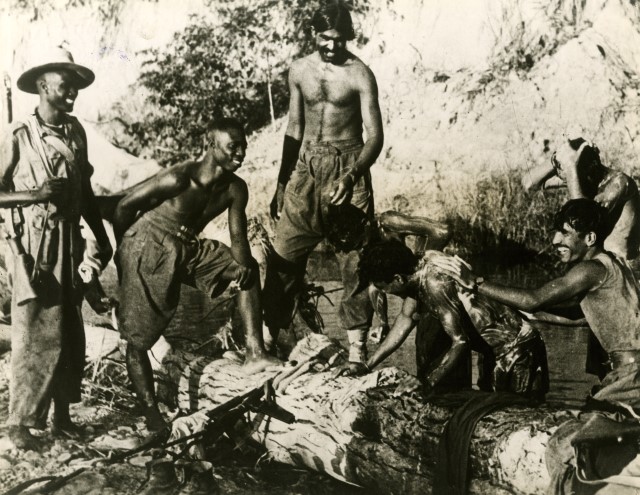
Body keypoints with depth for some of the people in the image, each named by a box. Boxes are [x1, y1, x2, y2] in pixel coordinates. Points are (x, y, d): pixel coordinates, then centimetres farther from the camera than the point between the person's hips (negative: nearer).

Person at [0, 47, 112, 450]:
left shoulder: (76, 131, 7)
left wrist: (103, 237, 17)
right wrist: (36, 194, -21)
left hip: (70, 244, 6)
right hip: (35, 247, -6)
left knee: (71, 335, 11)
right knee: (36, 336, -3)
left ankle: (62, 413, 24)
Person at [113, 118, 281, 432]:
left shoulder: (235, 189, -8)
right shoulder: (180, 178, -27)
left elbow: (238, 237, -3)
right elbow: (125, 206, -17)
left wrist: (244, 265, -25)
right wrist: (123, 251, -4)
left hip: (188, 249, 7)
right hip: (148, 249, -7)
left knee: (248, 268, 8)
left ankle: (254, 353, 6)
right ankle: (151, 414, 3)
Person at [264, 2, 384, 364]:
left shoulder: (360, 74, -7)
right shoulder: (300, 70, 7)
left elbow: (375, 135, -11)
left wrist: (352, 175, -28)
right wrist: (281, 183, 15)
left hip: (348, 168, -3)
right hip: (306, 167, 4)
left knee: (355, 259, -3)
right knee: (285, 255, 2)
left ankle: (357, 344, 6)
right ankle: (271, 331, 12)